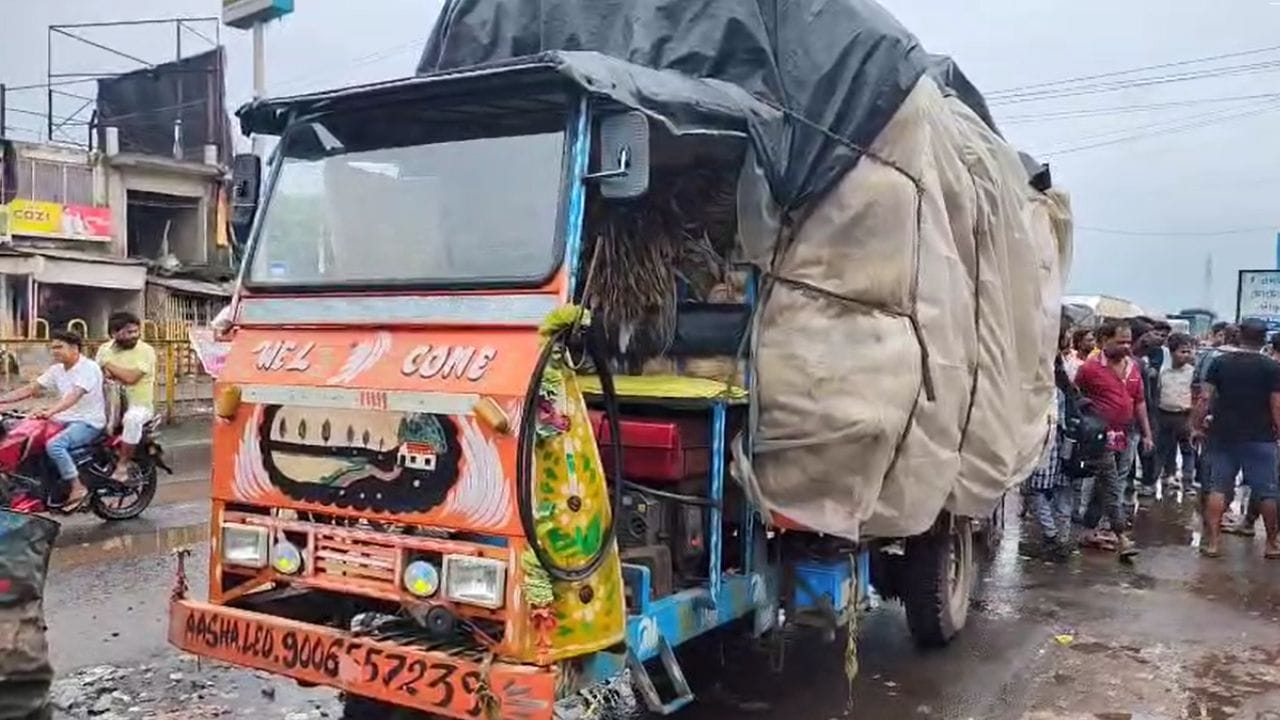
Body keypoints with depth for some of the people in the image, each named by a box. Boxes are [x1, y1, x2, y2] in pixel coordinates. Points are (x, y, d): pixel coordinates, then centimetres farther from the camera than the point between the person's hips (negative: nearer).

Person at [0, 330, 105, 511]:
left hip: (88, 422, -9)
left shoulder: (89, 367, -16)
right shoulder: (56, 370, 10)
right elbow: (30, 389, 11)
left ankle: (78, 488, -21)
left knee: (54, 445, -32)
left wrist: (50, 411, -44)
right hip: (65, 420, 9)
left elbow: (75, 395, -30)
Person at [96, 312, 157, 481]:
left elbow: (130, 377, -19)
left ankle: (122, 466, -24)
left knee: (132, 418, -37)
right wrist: (106, 373, -15)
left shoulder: (146, 351, -8)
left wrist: (108, 365, -7)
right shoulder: (105, 349, 9)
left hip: (139, 405, -6)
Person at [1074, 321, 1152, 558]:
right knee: (1112, 489, -8)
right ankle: (1122, 538, -8)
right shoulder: (1090, 368, -9)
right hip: (1102, 437, -6)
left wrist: (1147, 434, 14)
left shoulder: (1133, 367, 9)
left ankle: (1089, 531, 21)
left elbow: (1140, 403, 16)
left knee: (1103, 487, 12)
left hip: (1125, 438, 6)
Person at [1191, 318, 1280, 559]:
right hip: (1259, 438, -2)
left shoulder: (1220, 362, -1)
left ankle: (1213, 540, 4)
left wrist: (1197, 424, 5)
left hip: (1224, 435, 2)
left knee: (1217, 488, 6)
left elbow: (1205, 398, -4)